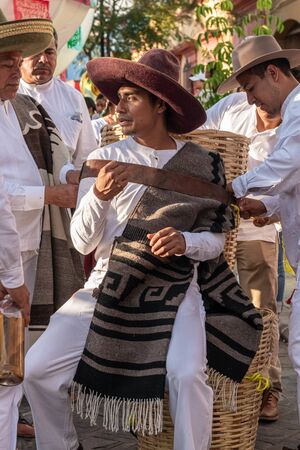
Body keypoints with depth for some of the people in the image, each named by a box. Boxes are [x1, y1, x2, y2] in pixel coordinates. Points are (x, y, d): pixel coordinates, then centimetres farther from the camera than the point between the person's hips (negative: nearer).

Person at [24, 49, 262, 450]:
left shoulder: (202, 165, 0)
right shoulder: (104, 159, 0)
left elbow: (215, 239, 4)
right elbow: (82, 241, -5)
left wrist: (185, 242, -19)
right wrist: (99, 195, -24)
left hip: (173, 291, -1)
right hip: (107, 288, 2)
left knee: (187, 374, -28)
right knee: (37, 370, -9)